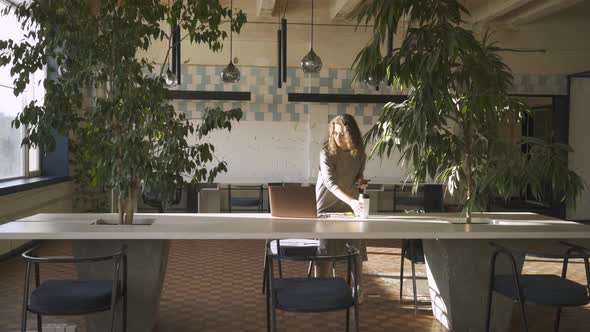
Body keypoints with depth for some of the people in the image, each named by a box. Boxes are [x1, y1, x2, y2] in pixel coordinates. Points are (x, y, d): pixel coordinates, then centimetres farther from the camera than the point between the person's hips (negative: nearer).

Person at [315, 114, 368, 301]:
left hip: (350, 206, 4)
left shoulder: (359, 153, -4)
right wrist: (351, 200, -43)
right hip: (326, 206, -3)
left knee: (356, 249, 0)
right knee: (324, 250, -4)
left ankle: (357, 289, 14)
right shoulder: (327, 151, -18)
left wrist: (360, 182, -9)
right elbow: (329, 182, -30)